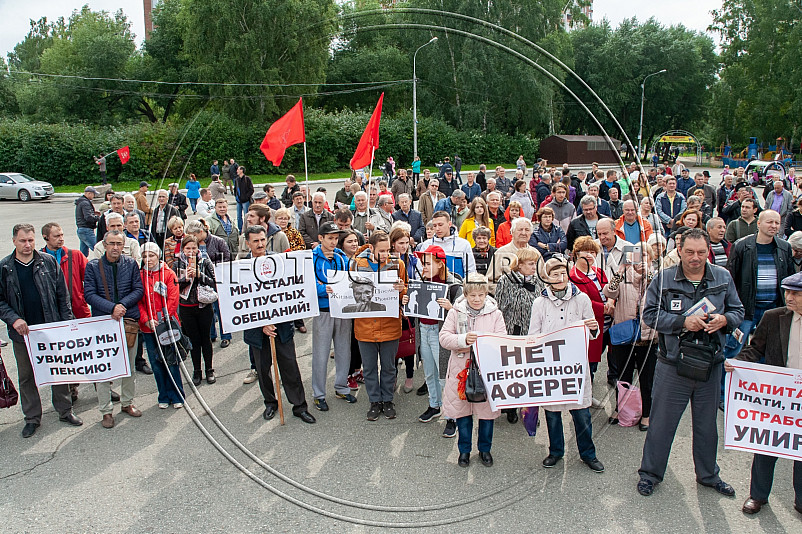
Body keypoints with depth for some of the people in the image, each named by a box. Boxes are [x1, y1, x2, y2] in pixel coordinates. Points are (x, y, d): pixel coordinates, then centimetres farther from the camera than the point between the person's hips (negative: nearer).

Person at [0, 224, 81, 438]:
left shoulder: (49, 262, 0)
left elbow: (62, 294, 4)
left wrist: (66, 322, -1)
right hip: (22, 332, 0)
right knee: (26, 376, 11)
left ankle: (64, 410, 23)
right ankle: (32, 418, 25)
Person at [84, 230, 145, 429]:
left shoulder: (131, 264, 5)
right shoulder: (93, 266, -1)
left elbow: (138, 290, 1)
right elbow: (89, 294, -7)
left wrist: (123, 304, -15)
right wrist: (112, 307, -19)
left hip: (129, 320, 2)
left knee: (129, 365, 13)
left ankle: (127, 402, 29)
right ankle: (106, 410, 12)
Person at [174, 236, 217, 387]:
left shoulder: (205, 263, 0)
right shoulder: (177, 265, 1)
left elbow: (214, 283, -6)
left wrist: (199, 275, -18)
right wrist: (185, 278, -17)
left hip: (204, 306, 0)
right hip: (186, 308, 1)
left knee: (205, 338, 8)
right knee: (193, 339, 8)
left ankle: (209, 370, 20)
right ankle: (196, 371, 19)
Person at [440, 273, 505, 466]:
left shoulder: (495, 314, 2)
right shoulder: (455, 312, 1)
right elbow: (444, 337, -5)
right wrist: (464, 339, -21)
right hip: (461, 370, 0)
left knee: (487, 412, 10)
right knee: (462, 411, 10)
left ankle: (484, 449, 31)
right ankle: (464, 450, 29)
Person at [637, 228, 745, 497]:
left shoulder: (723, 278, 3)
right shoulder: (664, 279, -7)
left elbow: (738, 311, 10)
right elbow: (650, 314, -9)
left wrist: (724, 319, -13)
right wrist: (683, 322, -20)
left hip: (710, 366, 3)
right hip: (672, 366, -3)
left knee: (707, 424, 19)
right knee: (661, 423, 7)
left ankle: (708, 474, 39)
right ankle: (650, 473, 25)